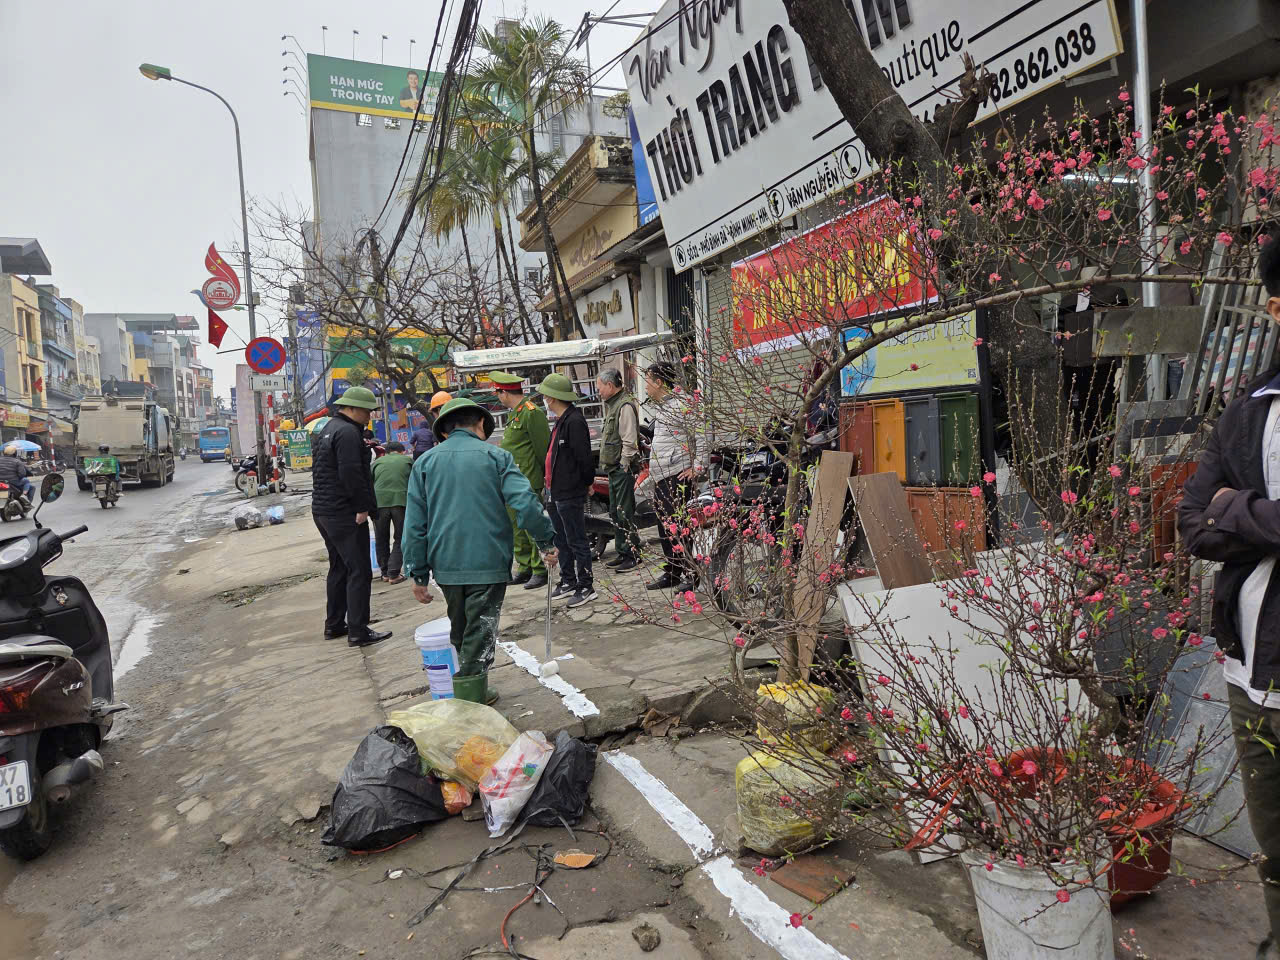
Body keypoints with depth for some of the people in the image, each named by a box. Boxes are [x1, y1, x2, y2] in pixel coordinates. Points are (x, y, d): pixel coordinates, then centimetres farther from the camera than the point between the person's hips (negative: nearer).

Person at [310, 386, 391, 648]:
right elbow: (352, 474, -23)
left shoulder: (327, 429, 18)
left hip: (323, 509, 11)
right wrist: (363, 507, -17)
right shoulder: (348, 432, -16)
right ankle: (358, 632, -4)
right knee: (359, 571, -6)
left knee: (339, 568, 19)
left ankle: (334, 625, 26)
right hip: (344, 514, -11)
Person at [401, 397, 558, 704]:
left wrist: (418, 573, 7)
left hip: (446, 564, 4)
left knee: (460, 632, 20)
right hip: (488, 563, -4)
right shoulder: (495, 456, -2)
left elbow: (415, 524, 4)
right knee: (479, 635, 4)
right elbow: (525, 503, -13)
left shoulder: (425, 462, 7)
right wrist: (547, 541, -3)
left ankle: (469, 693, 34)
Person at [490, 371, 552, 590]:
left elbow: (543, 447, -15)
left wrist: (546, 477, -12)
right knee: (516, 527, 14)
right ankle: (525, 568, 23)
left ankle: (540, 570, 5)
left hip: (528, 482, -10)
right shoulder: (514, 413, 17)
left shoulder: (531, 412, -14)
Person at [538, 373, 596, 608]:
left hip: (571, 494, -10)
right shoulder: (561, 421, 14)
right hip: (555, 492, 10)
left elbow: (584, 457, -21)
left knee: (577, 542, -1)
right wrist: (545, 475, 18)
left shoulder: (574, 421, -19)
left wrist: (587, 482, -11)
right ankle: (568, 582, 30)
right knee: (561, 541, 18)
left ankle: (585, 587, 8)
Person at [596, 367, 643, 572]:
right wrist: (608, 464, 17)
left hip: (623, 469, -11)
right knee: (615, 514, 16)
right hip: (615, 469, 11)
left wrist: (624, 466, -18)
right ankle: (622, 553, 26)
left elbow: (629, 442, -20)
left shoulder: (625, 406, -15)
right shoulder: (612, 404, 17)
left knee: (625, 514, -6)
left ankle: (633, 554, 2)